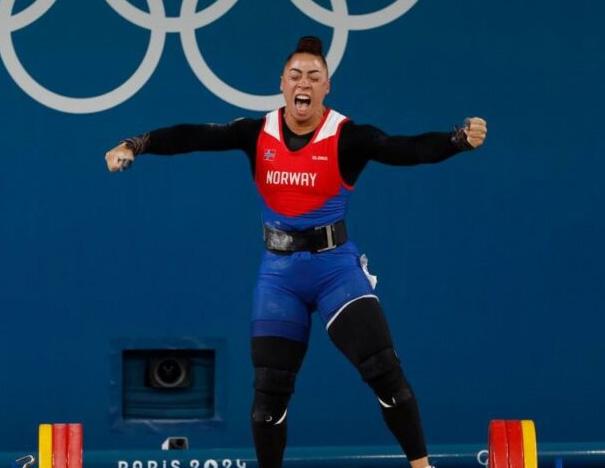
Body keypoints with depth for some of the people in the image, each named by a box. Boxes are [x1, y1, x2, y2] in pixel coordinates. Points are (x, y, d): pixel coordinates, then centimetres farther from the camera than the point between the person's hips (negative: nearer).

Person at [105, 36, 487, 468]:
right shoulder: (258, 134, -1)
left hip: (335, 267, -3)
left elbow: (405, 150, -23)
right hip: (279, 273, 3)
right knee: (270, 388, 6)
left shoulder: (346, 137, -10)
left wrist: (460, 139, -40)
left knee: (383, 370, -12)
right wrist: (134, 146, -20)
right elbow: (195, 136, -7)